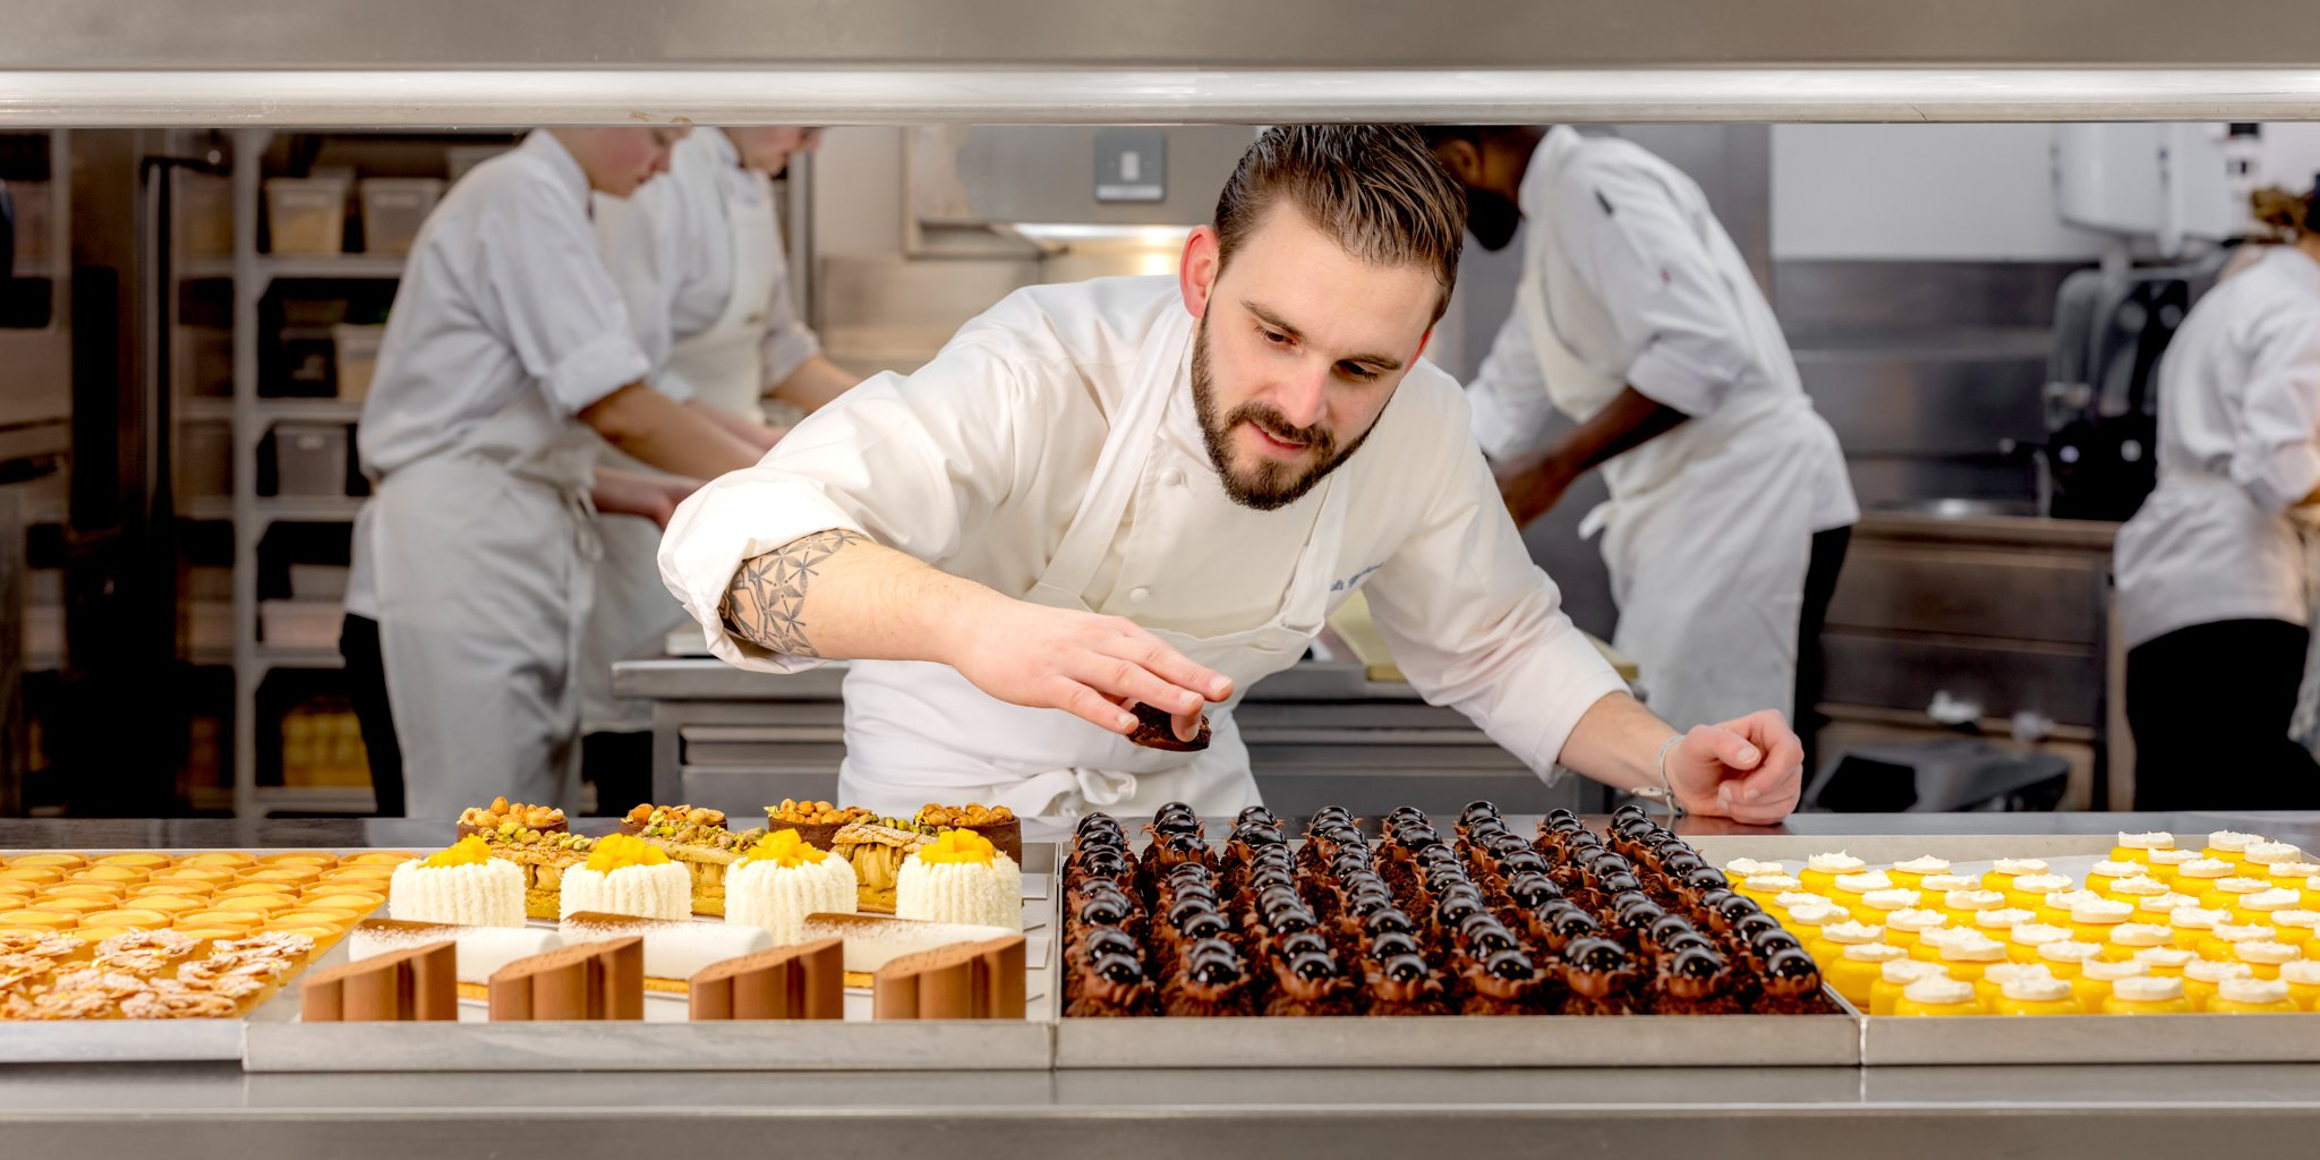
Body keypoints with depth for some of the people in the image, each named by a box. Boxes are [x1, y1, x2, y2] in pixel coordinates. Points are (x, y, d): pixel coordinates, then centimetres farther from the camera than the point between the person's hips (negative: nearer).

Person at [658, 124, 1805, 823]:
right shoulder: (1048, 368, -32)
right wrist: (975, 624, -64)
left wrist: (1669, 761, -15)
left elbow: (1496, 644, 4)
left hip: (1185, 807, 3)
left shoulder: (1419, 431, -16)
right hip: (948, 802, -3)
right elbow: (731, 540, -45)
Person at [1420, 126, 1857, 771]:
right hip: (1698, 519, 11)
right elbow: (1505, 400, 30)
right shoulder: (1557, 218, 20)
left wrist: (1556, 466, -19)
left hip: (1751, 506, -11)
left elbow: (1702, 349, -25)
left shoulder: (1594, 185, -13)